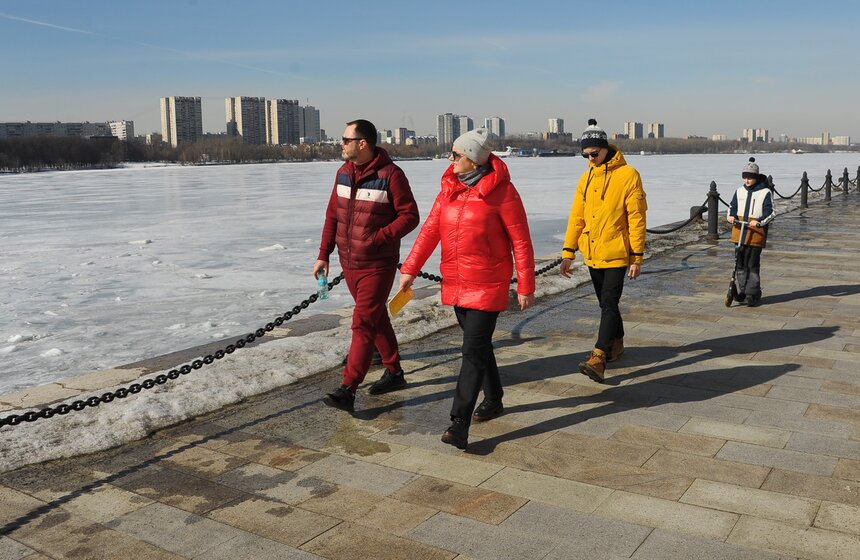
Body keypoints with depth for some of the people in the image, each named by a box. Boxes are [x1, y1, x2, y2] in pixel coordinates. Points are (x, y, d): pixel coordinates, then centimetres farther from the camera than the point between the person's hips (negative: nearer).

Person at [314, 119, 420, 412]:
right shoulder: (344, 172, 7)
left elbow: (410, 216, -12)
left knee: (364, 324, -8)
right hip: (349, 262, 7)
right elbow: (333, 215, 11)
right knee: (376, 318, 17)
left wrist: (379, 238, -22)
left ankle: (347, 390, -7)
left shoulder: (390, 174, -14)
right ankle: (394, 372, 32)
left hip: (378, 264, -7)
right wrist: (323, 255, 8)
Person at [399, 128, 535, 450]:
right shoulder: (451, 186, 6)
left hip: (488, 284, -7)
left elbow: (521, 240, -10)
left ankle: (459, 424, -7)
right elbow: (431, 229, 4)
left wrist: (525, 286, -10)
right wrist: (410, 269, -2)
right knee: (477, 343, 18)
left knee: (474, 351, -8)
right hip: (456, 282, 7)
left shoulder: (501, 190, -13)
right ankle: (493, 400, 37)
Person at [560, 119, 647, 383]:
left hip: (616, 253, -6)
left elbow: (637, 219, -10)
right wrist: (568, 252, 5)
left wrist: (637, 257, -11)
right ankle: (617, 342, 35)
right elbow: (577, 217, 9)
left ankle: (599, 358, -16)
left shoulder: (628, 175, -10)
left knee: (609, 304, -11)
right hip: (592, 253, 6)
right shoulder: (586, 178, 8)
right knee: (606, 303, 17)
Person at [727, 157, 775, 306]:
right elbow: (732, 207, 17)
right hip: (739, 231, 5)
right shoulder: (739, 191, 11)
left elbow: (770, 212, -6)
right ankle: (742, 290, 19)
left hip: (756, 232, -4)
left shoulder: (765, 192, -2)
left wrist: (759, 222, -23)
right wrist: (730, 216, -6)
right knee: (740, 262, 7)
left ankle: (753, 293, 4)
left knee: (753, 263, -5)